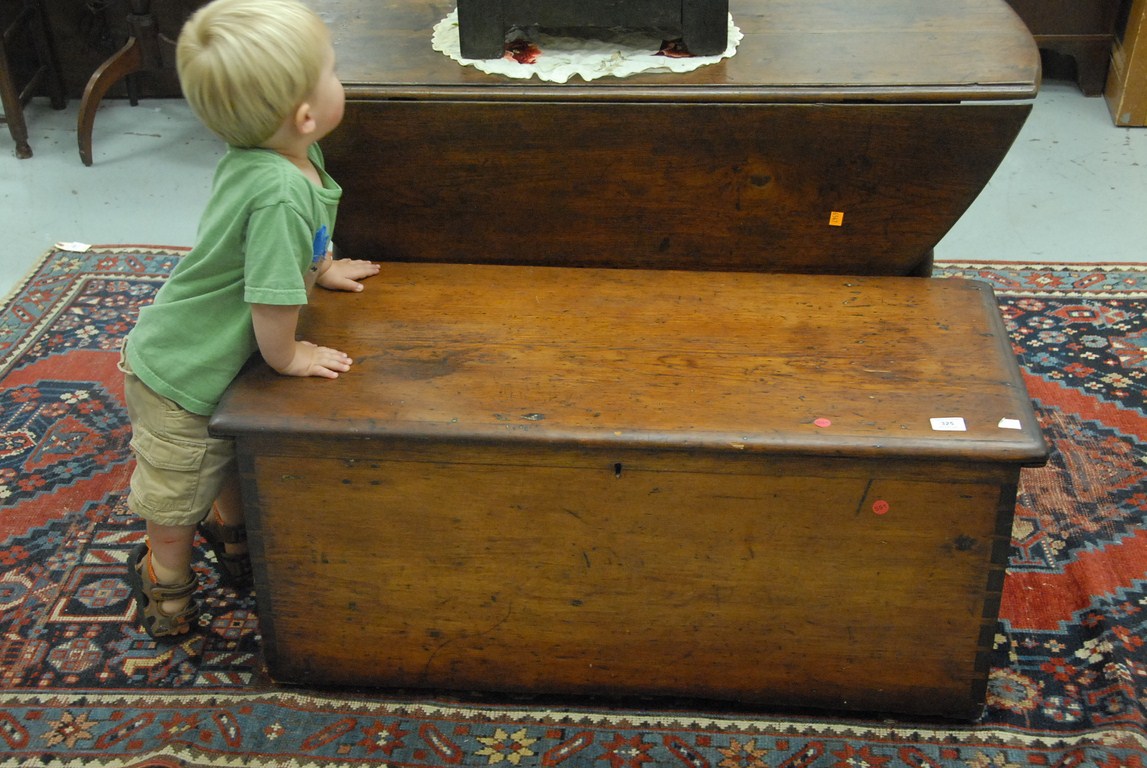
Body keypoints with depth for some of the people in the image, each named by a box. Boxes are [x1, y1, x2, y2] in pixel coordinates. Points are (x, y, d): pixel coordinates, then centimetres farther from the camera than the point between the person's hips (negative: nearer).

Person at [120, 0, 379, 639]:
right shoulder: (282, 193, -40)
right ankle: (167, 580, 42)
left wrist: (324, 267, 20)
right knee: (178, 491, 17)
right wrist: (289, 358, -18)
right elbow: (273, 302, -35)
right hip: (178, 374, -8)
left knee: (230, 457, 31)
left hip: (218, 356, 8)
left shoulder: (296, 155, -11)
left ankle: (230, 531, 56)